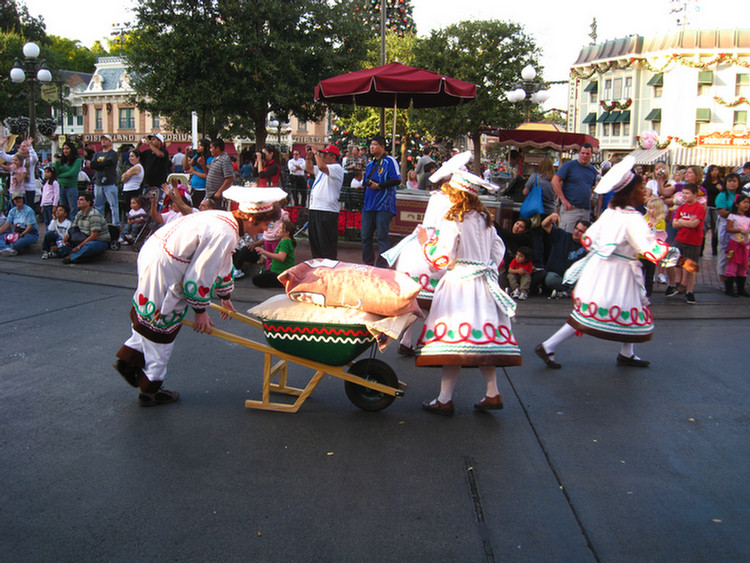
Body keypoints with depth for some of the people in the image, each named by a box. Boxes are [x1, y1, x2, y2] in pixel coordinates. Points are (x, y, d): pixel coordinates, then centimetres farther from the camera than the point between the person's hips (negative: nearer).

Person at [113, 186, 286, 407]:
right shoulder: (223, 234, -26)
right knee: (162, 325, 5)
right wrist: (201, 311, -8)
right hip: (162, 269, -9)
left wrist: (225, 297, 35)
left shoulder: (227, 221, 6)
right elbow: (199, 275, -23)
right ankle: (150, 391, 19)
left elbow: (222, 263, 22)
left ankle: (128, 359, 36)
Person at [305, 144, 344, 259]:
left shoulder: (337, 168, -9)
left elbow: (321, 167, -26)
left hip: (327, 212, -10)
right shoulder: (325, 168, 21)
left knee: (327, 244, -8)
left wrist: (316, 153, -13)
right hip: (314, 209, 10)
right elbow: (309, 169, 30)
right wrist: (308, 157, 15)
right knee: (314, 241, 15)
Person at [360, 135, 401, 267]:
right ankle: (367, 264, 19)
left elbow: (396, 180, -12)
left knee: (382, 237, -5)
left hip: (384, 206, -7)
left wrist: (379, 186, -15)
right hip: (368, 206, 7)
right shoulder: (369, 164, 20)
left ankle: (381, 266, 0)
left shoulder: (389, 161, -3)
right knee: (365, 236, 8)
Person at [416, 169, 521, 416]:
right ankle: (492, 393, 15)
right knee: (482, 338, 13)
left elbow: (442, 259, -14)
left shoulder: (452, 221, -12)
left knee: (453, 341, -4)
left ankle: (445, 400, 0)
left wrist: (425, 242, 1)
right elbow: (498, 249, 17)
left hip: (460, 283, -7)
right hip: (484, 283, 8)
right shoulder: (484, 219, 10)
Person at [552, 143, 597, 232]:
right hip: (570, 208, -6)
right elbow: (555, 181, -9)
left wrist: (589, 200, 11)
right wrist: (563, 200, -14)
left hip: (586, 210, 6)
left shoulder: (593, 170, 15)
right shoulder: (569, 165, -3)